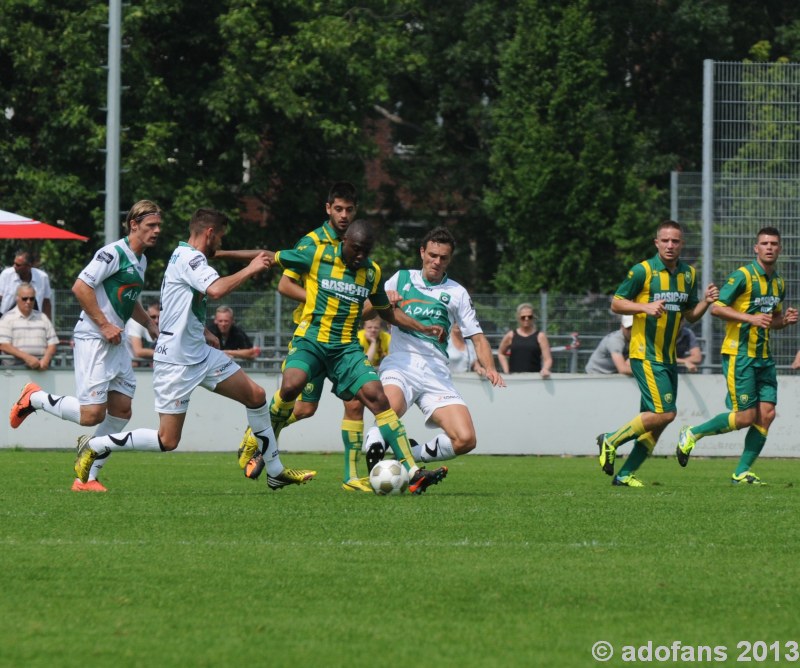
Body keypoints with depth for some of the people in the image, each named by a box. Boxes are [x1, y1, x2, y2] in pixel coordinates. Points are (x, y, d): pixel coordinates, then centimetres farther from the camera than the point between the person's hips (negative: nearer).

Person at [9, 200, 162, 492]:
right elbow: (80, 287, -19)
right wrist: (104, 325, -19)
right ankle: (34, 398, 9)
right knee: (92, 414, -14)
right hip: (93, 339, -10)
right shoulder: (114, 253, -14)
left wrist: (149, 323, 19)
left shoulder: (140, 261, 16)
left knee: (121, 410, 4)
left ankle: (87, 478, 10)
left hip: (116, 342, 10)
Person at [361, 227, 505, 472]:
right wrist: (385, 300, -2)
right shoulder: (402, 279, 17)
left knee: (466, 440, -15)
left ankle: (410, 455, 7)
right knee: (391, 408, -40)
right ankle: (374, 443, -12)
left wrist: (490, 368, -1)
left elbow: (478, 338, 18)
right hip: (400, 363, -3)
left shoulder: (457, 293, 18)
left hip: (436, 371, 3)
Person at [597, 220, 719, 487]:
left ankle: (625, 474, 12)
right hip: (645, 354, -7)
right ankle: (610, 441, -1)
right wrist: (645, 307, -21)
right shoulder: (643, 271, -9)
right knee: (664, 413, -16)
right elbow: (616, 303, -5)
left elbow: (690, 315, 17)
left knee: (657, 422, 5)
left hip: (668, 356, 7)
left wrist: (706, 301, -3)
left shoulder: (688, 274, 10)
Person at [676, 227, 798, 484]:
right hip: (739, 354, -8)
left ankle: (742, 472, 5)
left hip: (764, 357, 8)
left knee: (766, 413, -2)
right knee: (746, 416, -10)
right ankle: (692, 434, 9)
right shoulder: (743, 275, -11)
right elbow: (717, 307, -15)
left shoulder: (778, 283, 14)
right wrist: (750, 318, -23)